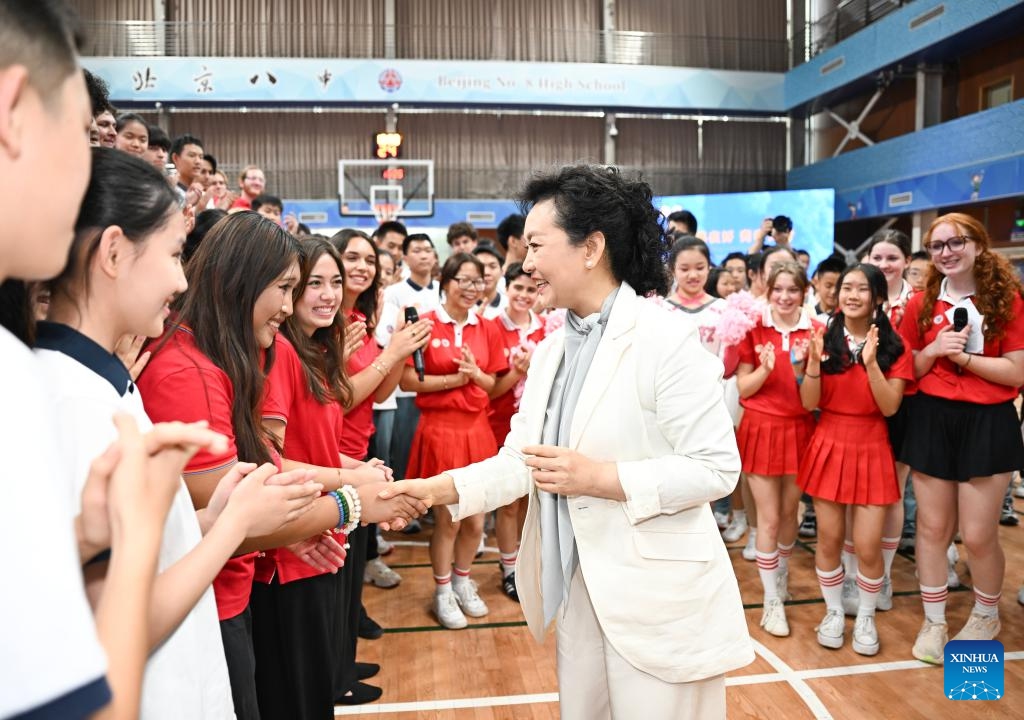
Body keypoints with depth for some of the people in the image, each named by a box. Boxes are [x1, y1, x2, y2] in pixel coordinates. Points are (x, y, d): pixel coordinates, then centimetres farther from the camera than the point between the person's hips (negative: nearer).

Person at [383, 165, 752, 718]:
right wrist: (436, 489, -11)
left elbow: (717, 468, -17)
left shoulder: (665, 338, -16)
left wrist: (599, 478, -24)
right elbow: (518, 460, 3)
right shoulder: (550, 350, 7)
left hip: (659, 596, -7)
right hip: (577, 590, 7)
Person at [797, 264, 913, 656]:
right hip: (829, 446, 1)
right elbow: (809, 403, -5)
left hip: (871, 450, -1)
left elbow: (890, 407, -11)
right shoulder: (825, 340, 0)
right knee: (829, 539, 6)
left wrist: (871, 363, -23)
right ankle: (833, 612, 27)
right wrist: (814, 361, -21)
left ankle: (866, 618, 23)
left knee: (868, 546, -1)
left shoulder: (895, 348, -2)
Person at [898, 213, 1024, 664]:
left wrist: (962, 355, -16)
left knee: (978, 535, 2)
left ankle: (986, 617, 31)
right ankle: (933, 622, 23)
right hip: (932, 421, 2)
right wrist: (934, 349, -11)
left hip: (988, 423, -2)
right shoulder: (921, 304, 4)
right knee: (933, 528, 7)